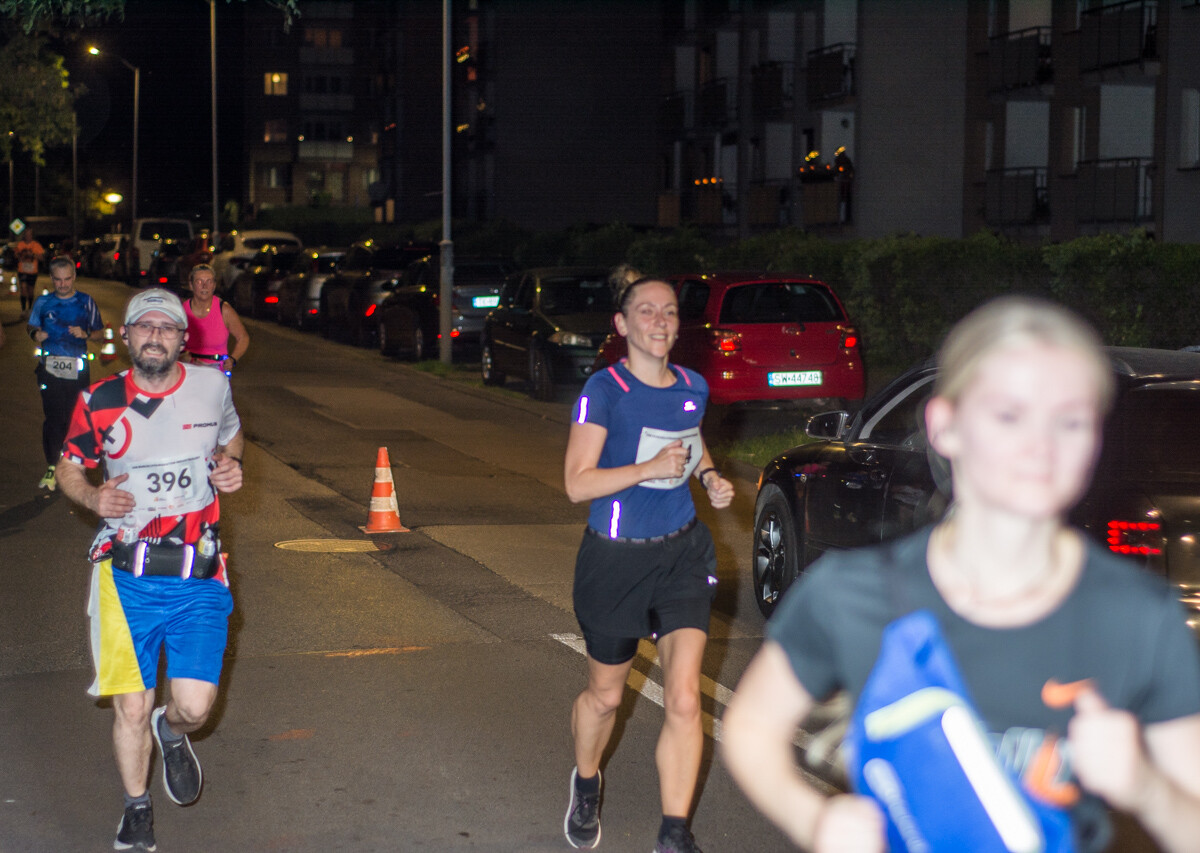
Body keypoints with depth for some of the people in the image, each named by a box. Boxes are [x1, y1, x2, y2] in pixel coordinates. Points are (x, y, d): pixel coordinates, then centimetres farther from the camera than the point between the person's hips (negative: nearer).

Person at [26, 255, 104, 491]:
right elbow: (33, 328, 17)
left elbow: (100, 333, 10)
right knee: (53, 418, -6)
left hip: (78, 368, 0)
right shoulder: (43, 302, 8)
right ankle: (52, 467, 1)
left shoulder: (86, 302, 5)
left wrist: (85, 334, -11)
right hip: (50, 368, 0)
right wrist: (36, 335, -6)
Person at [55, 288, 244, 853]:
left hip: (198, 576, 0)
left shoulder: (211, 387, 3)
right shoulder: (99, 401, 0)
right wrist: (92, 497, -9)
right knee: (130, 708, -1)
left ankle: (172, 733, 31)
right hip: (127, 575, 0)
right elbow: (68, 468, 12)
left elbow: (230, 435, 23)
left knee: (194, 706, -8)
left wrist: (230, 465, 0)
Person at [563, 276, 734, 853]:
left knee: (684, 698, -9)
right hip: (616, 560, -3)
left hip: (682, 552, 3)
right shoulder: (604, 390, -13)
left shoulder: (693, 387, 3)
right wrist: (651, 467, -28)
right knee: (606, 695, 15)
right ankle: (586, 784, 46)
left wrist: (709, 476, 5)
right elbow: (578, 483, -18)